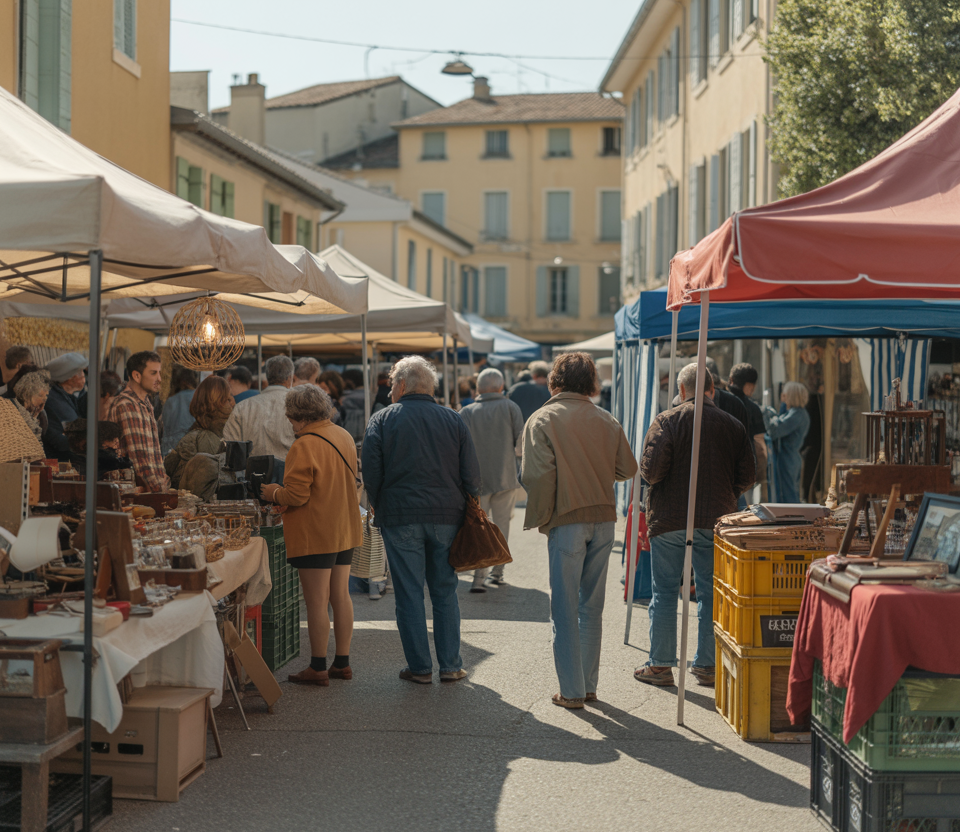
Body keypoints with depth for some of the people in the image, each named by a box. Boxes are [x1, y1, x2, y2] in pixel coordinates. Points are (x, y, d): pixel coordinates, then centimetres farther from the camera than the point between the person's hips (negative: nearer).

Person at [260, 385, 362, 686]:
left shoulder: (304, 446, -17)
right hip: (345, 530, 8)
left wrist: (274, 493, 1)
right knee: (340, 596, 12)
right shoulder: (344, 437, 10)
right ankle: (342, 663, 18)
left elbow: (297, 495, -19)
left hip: (315, 534, -8)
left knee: (317, 602, -3)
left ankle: (318, 668, 2)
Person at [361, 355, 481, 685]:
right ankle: (450, 665, 12)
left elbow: (371, 471, -5)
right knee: (445, 591, 11)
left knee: (409, 594, 4)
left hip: (400, 518, -2)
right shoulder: (453, 419, 6)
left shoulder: (382, 420, 1)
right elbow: (471, 472, 3)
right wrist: (465, 505, 17)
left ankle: (420, 667, 6)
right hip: (447, 517, 2)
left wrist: (379, 507, 11)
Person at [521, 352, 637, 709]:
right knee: (592, 606, 14)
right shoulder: (606, 421, 6)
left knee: (565, 609, 4)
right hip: (604, 519, 4)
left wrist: (538, 517, -3)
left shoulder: (542, 420, -5)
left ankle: (571, 691, 6)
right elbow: (627, 469, 7)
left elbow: (537, 474, -15)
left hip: (567, 521, -4)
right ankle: (589, 685, 21)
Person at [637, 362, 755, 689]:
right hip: (715, 520, 2)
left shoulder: (667, 421, -7)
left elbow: (651, 470, -15)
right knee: (711, 593, 9)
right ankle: (707, 665, 12)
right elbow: (747, 475, 2)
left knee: (665, 592, 6)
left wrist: (647, 473, 7)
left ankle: (660, 665, 10)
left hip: (669, 519, -2)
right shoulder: (733, 425, 3)